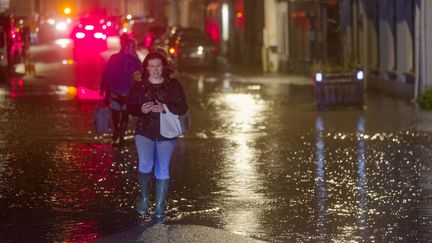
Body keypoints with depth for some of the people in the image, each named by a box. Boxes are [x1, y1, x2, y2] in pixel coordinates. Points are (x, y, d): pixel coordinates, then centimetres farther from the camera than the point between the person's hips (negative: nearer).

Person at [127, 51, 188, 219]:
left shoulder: (173, 85, 0)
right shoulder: (139, 86, 3)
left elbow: (183, 108, -4)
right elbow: (130, 108, 6)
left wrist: (165, 108, -21)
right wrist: (141, 109, -17)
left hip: (166, 134, 0)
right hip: (144, 132, 0)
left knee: (162, 170, 2)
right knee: (145, 164, -20)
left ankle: (160, 207, 10)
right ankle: (144, 197, 2)